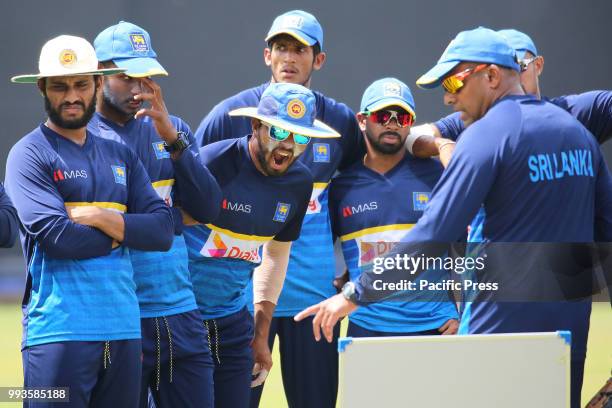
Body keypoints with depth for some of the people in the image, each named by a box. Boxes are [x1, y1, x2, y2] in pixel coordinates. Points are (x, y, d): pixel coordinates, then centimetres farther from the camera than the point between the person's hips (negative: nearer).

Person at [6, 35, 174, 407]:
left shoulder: (120, 156, 17)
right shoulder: (29, 155, -1)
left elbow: (163, 231, 6)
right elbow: (56, 237, -14)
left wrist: (104, 219, -8)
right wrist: (124, 232, -1)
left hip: (124, 330, 6)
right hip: (59, 331, -6)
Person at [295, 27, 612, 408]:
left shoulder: (487, 134, -10)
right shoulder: (577, 130, 13)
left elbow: (432, 235, -16)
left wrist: (355, 294, -12)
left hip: (506, 324, -7)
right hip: (572, 328, 7)